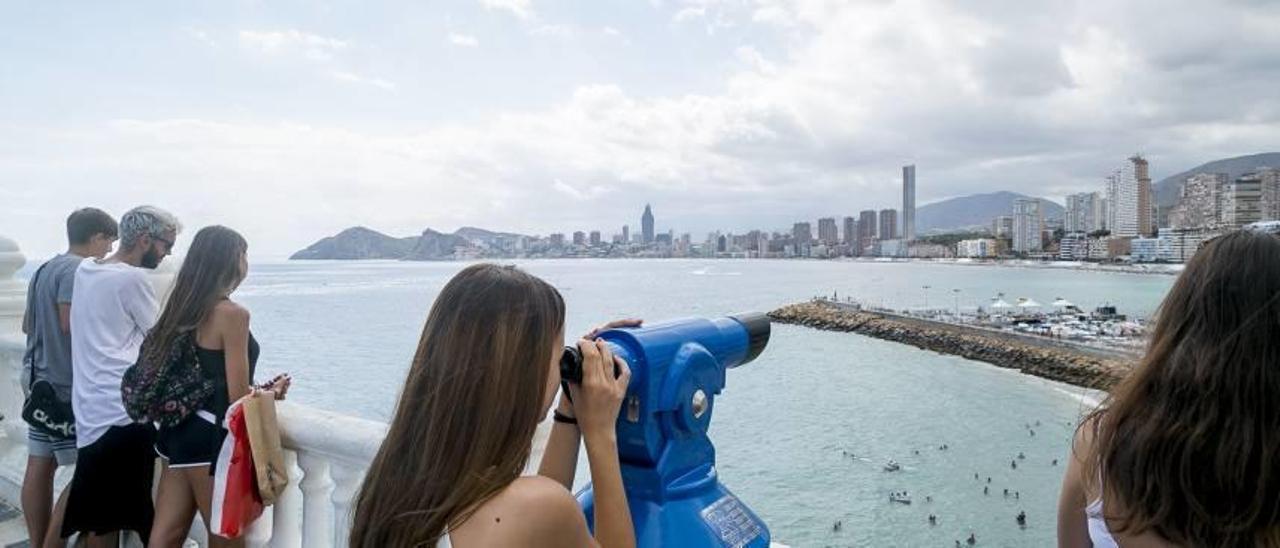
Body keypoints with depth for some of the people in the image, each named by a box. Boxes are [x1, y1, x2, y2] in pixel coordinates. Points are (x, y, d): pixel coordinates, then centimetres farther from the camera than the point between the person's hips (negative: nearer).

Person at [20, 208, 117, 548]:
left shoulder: (44, 269, 17)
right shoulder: (78, 270, -14)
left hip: (40, 379, 10)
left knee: (40, 466, 11)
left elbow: (28, 325, 22)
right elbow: (72, 323, -22)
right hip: (67, 384, -10)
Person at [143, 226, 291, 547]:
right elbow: (239, 397, -17)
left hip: (179, 431, 8)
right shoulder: (232, 313, -16)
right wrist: (273, 392, 2)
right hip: (210, 439, -8)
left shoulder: (186, 307, 10)